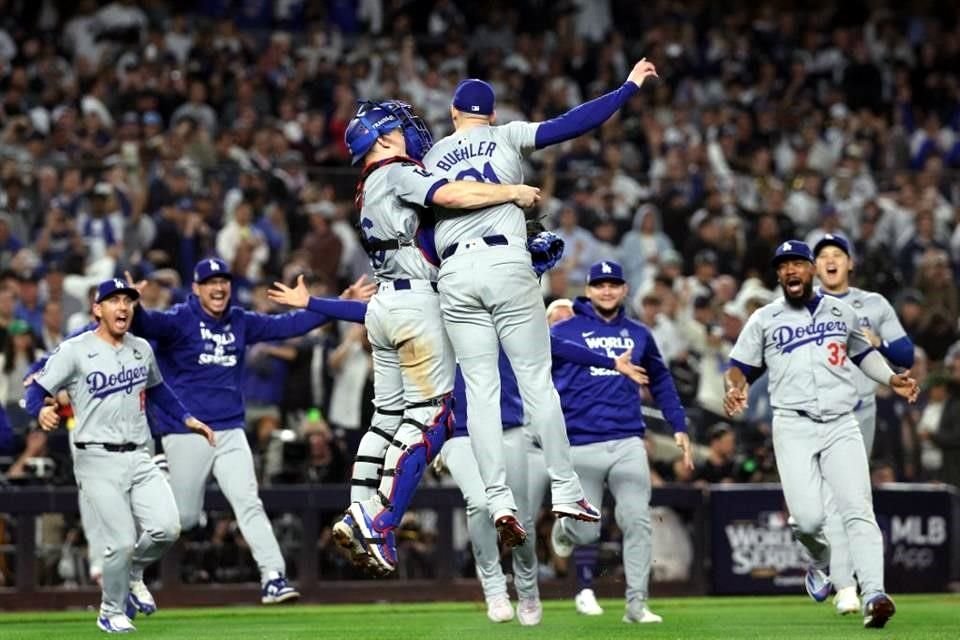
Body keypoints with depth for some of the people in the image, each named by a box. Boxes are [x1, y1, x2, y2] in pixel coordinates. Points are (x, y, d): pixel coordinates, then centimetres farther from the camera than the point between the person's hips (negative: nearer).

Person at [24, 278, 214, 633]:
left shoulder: (142, 349, 12)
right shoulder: (74, 351, -6)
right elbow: (36, 390, -8)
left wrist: (186, 418, 21)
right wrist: (42, 411, -31)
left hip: (139, 458, 5)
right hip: (97, 460, -5)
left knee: (166, 528, -12)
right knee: (121, 542, -11)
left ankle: (133, 575, 20)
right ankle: (111, 613, 14)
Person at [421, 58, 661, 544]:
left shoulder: (432, 158, 17)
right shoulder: (507, 137, 9)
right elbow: (572, 124, -2)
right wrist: (629, 87, 2)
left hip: (454, 275, 2)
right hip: (507, 263, -2)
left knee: (480, 389, 1)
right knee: (536, 379, 2)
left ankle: (499, 500, -9)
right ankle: (565, 490, 0)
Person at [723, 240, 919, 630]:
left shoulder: (841, 312, 15)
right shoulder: (764, 320, 9)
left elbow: (863, 352, 28)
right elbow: (740, 367, 12)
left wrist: (892, 380, 10)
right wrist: (734, 389, -11)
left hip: (841, 425, 1)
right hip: (793, 426, -1)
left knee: (857, 510, -15)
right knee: (808, 518, -14)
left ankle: (873, 596, -25)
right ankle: (820, 561, 21)